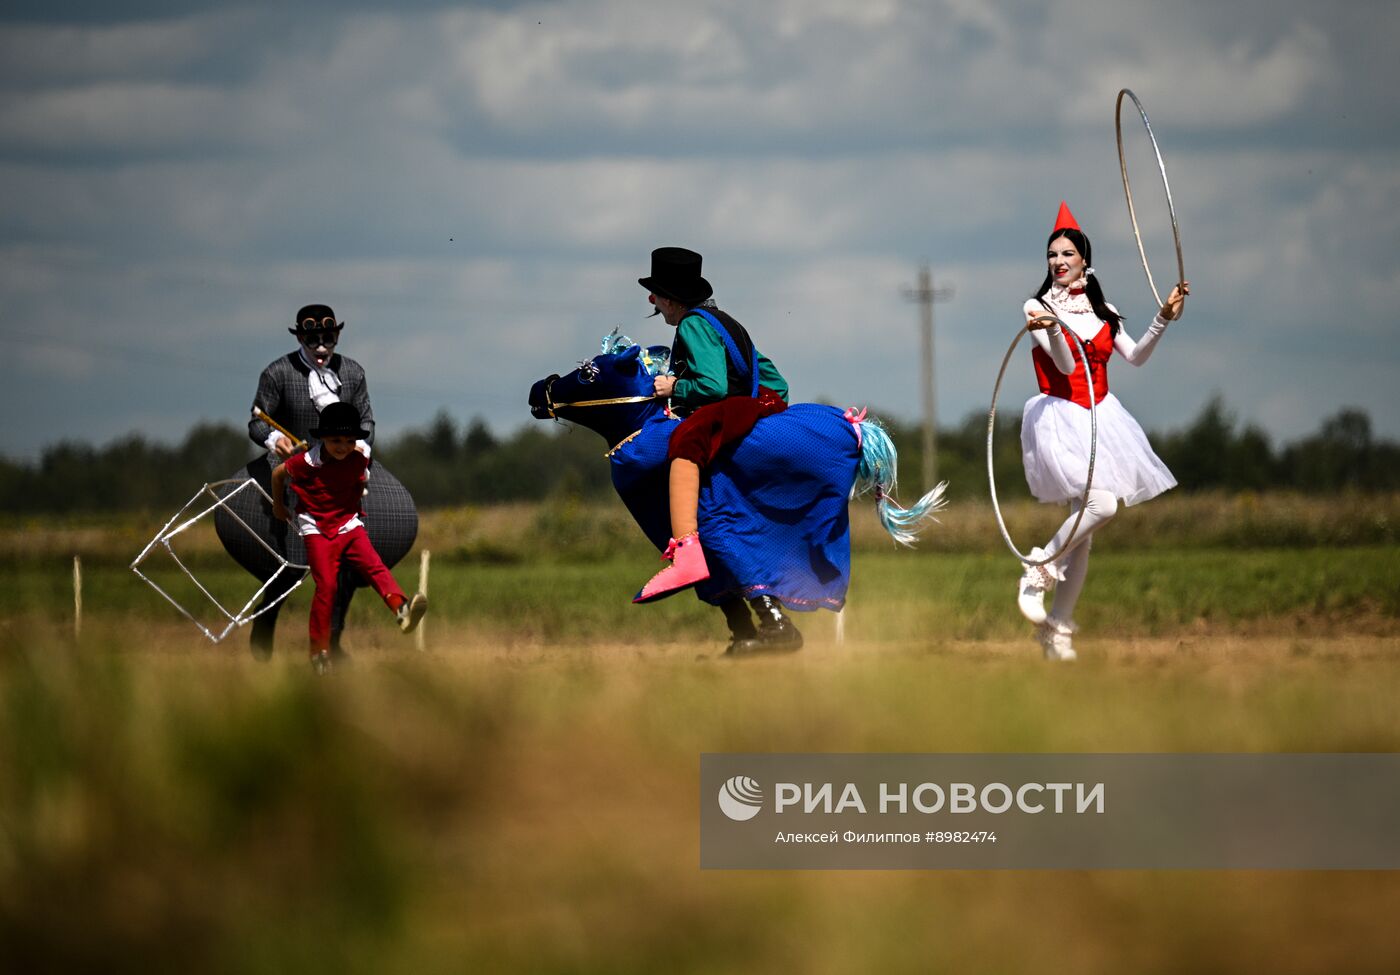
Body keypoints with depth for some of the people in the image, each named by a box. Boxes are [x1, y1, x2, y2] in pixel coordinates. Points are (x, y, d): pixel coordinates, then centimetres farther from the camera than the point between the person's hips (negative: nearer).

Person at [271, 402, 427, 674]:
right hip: (317, 529, -3)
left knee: (375, 566, -20)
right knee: (326, 584, -12)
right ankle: (320, 652, -3)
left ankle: (402, 608, -43)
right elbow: (278, 473, 2)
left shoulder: (360, 456, -5)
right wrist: (278, 506, 15)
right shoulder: (308, 462, -16)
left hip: (349, 524, 3)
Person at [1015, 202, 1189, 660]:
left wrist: (1163, 319, -5)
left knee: (1084, 530, 4)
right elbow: (1066, 365, -15)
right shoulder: (1038, 307, -3)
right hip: (1060, 417, -5)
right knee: (1102, 504, -27)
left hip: (1100, 416, 5)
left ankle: (1058, 629, 11)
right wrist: (1052, 330, -35)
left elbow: (1135, 357, 5)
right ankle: (1037, 572, -9)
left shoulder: (1101, 310, 11)